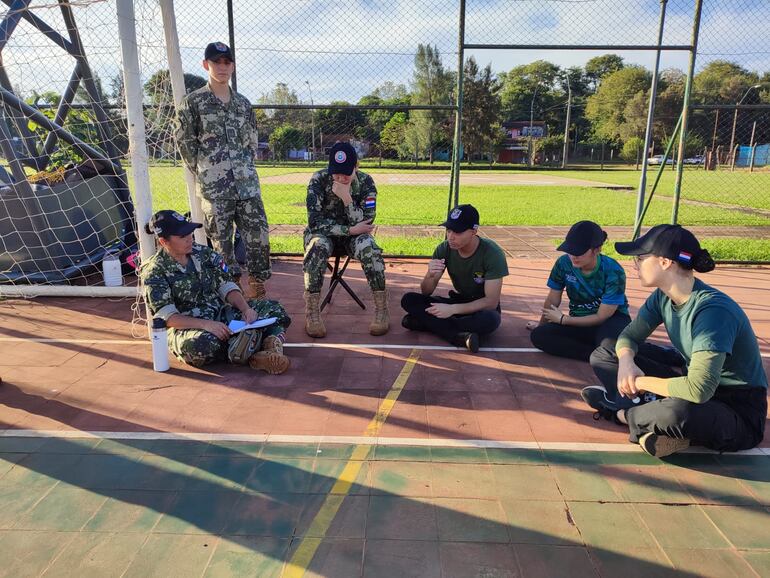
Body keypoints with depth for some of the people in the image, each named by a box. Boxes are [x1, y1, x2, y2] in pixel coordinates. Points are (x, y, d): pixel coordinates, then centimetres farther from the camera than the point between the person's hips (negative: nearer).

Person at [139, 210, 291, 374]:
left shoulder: (202, 253, 6)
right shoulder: (154, 272, -8)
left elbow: (226, 285, 6)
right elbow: (167, 316, -16)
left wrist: (246, 309, -13)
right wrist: (206, 324, -31)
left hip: (221, 314, 6)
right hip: (186, 327, -6)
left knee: (273, 308, -8)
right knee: (203, 344, -41)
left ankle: (272, 343, -37)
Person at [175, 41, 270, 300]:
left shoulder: (243, 103, 14)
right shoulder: (193, 102, 1)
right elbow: (185, 142, 2)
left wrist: (246, 167, 9)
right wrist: (204, 173, 0)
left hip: (247, 182, 4)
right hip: (214, 186, -3)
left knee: (258, 234, 0)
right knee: (221, 239, 1)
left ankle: (258, 287, 12)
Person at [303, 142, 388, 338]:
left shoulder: (366, 182, -13)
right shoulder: (319, 180, -17)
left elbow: (365, 224, -19)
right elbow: (315, 222, -21)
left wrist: (346, 198, -31)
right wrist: (350, 230, -26)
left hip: (353, 234, 1)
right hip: (323, 232, -1)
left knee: (368, 248, -32)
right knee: (319, 247, -36)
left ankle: (381, 310, -24)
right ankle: (312, 313, -29)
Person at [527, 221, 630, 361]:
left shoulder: (613, 272, -20)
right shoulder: (563, 264, -12)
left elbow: (602, 317, -15)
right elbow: (553, 299, 4)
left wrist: (562, 320, -10)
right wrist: (542, 324, 17)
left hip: (611, 320, -6)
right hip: (580, 322, 6)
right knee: (538, 335, -25)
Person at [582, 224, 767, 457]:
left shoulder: (713, 311, -30)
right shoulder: (663, 297, -5)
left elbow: (698, 390, -36)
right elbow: (629, 336, 4)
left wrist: (641, 381, -22)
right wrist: (626, 361, -19)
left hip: (740, 413, -8)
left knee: (676, 412, -43)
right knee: (602, 356, 2)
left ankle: (622, 412, -12)